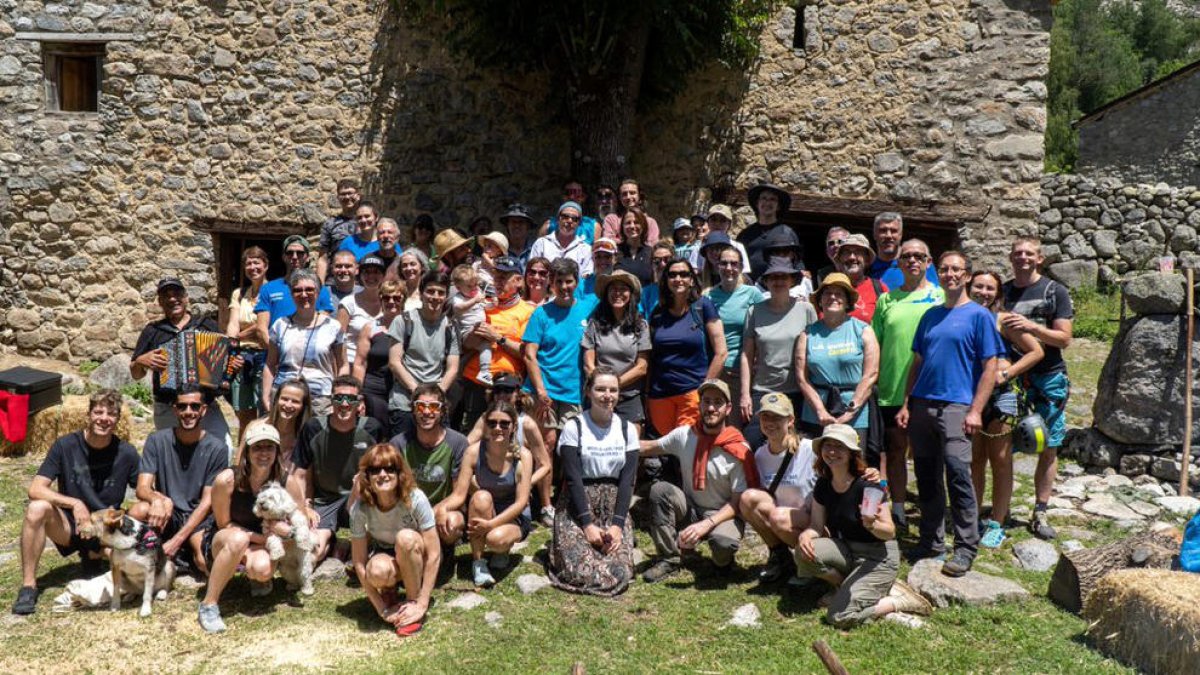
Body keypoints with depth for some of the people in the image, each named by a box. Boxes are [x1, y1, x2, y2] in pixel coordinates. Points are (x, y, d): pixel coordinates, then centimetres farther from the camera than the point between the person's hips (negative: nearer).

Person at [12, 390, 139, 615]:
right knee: (37, 508, -30)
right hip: (69, 526, -1)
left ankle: (93, 557, 2)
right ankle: (28, 586, -18)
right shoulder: (65, 446, -10)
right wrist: (75, 503, -30)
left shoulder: (126, 453, -7)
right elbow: (35, 490, -15)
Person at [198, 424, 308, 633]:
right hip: (221, 543, -2)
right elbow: (223, 524, -12)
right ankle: (209, 604, -22)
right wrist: (264, 537, -21)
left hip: (262, 544, 2)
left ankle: (257, 578, 6)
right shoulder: (227, 480, -22)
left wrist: (287, 533, -26)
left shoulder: (287, 482, -15)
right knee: (238, 539, -37)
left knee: (262, 569, -33)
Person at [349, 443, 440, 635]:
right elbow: (359, 563, -18)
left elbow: (433, 555, -25)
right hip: (386, 556, 1)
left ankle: (413, 600, -15)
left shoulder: (416, 499, -28)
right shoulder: (360, 508, -23)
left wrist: (421, 605, -27)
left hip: (416, 558, 0)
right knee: (377, 571, -36)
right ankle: (388, 590, 1)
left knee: (405, 538, -35)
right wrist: (382, 609, -21)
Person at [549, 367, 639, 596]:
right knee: (582, 572, -20)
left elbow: (627, 480, 0)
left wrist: (617, 524, -12)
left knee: (619, 572, -18)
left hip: (614, 507, 3)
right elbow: (573, 480, -10)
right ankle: (560, 547, 14)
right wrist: (588, 524, -18)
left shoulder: (628, 429, 4)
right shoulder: (574, 428, -5)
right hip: (577, 507, -2)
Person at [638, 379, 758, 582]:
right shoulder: (684, 435, -6)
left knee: (724, 542, -36)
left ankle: (723, 563, 5)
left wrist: (706, 524, -28)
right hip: (690, 509, 4)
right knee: (659, 489, -24)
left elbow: (738, 502, -15)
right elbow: (650, 447, 8)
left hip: (723, 514, -4)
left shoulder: (738, 450, -17)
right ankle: (668, 560, -9)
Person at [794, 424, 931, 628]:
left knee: (841, 616, -22)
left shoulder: (867, 486, -20)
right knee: (804, 554, -23)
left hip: (878, 557, -6)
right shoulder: (823, 485, -2)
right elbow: (817, 526, 3)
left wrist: (871, 525, -39)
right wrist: (805, 535, -21)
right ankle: (846, 587, 3)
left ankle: (900, 601, 1)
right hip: (846, 550, 6)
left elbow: (890, 532, -17)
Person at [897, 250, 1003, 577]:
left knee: (958, 474, -11)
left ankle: (966, 548, -2)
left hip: (955, 407, -5)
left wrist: (975, 410, -12)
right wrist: (906, 404, 11)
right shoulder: (930, 315, 16)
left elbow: (990, 366, -4)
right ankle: (931, 540, 21)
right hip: (921, 405, 6)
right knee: (927, 476, 10)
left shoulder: (979, 315, 1)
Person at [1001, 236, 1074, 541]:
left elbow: (1064, 339, -5)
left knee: (1049, 448, 3)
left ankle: (1040, 514, 12)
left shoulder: (1055, 292, 2)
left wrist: (1031, 327, -18)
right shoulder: (1001, 292, 10)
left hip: (1048, 379, -1)